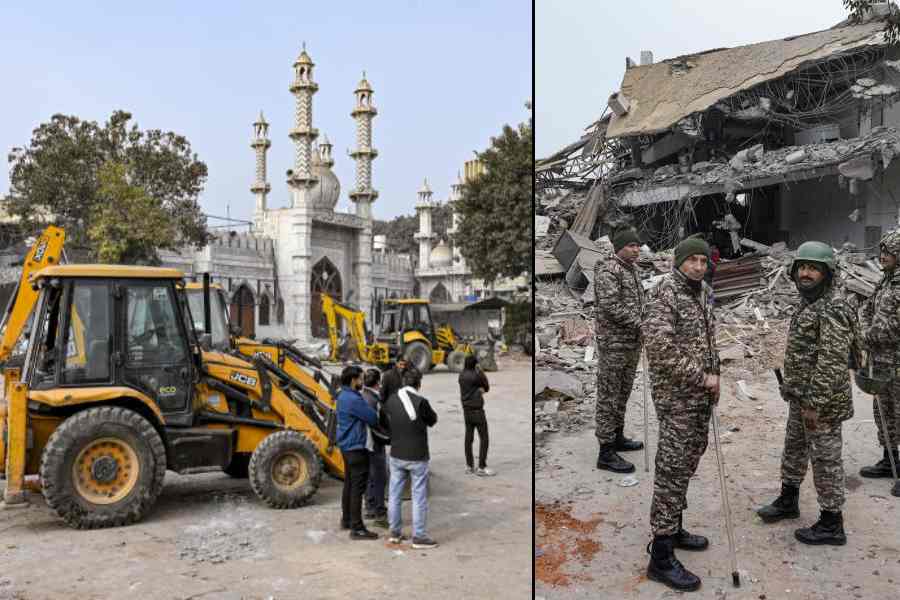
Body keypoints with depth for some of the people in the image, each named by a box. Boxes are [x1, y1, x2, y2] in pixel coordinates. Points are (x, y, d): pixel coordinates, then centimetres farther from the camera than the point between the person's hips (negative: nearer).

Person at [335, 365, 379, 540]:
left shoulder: (343, 396, 10)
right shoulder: (353, 399, -22)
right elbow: (373, 419, -17)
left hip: (347, 446, 11)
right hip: (356, 448, -10)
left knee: (349, 484, 19)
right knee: (357, 488, -6)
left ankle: (346, 520, 30)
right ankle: (357, 528, -2)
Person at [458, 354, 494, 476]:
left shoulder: (462, 375, 5)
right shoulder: (476, 375, -17)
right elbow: (487, 387, -3)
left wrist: (480, 390, -4)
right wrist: (481, 371, -2)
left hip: (466, 410, 8)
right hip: (477, 410, -8)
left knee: (469, 438, 11)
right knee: (483, 438, -2)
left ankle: (469, 466, 15)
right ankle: (482, 467, -4)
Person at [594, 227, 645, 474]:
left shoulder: (631, 270, 14)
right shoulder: (608, 270, -14)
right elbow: (610, 306, -23)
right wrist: (641, 324, -18)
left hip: (631, 341, 9)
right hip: (613, 342, -9)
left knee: (622, 393, 17)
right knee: (608, 396, -4)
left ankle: (617, 437, 30)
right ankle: (606, 452, 1)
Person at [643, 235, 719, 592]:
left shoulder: (702, 293, 12)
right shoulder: (665, 294, -14)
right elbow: (661, 347, -23)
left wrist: (713, 377, 11)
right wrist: (701, 378, -17)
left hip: (700, 396, 9)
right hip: (676, 397, -9)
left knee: (686, 466, 17)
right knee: (672, 470, -7)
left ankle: (673, 529, 32)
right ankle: (661, 557, -2)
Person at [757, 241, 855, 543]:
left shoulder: (831, 309, -21)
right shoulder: (807, 302, 9)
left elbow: (832, 362, -25)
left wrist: (816, 403, -24)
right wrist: (791, 388, 20)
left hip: (821, 402, -10)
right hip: (799, 397, 10)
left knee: (825, 459, 2)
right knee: (794, 448, 22)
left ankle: (831, 524, 15)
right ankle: (788, 500, 40)